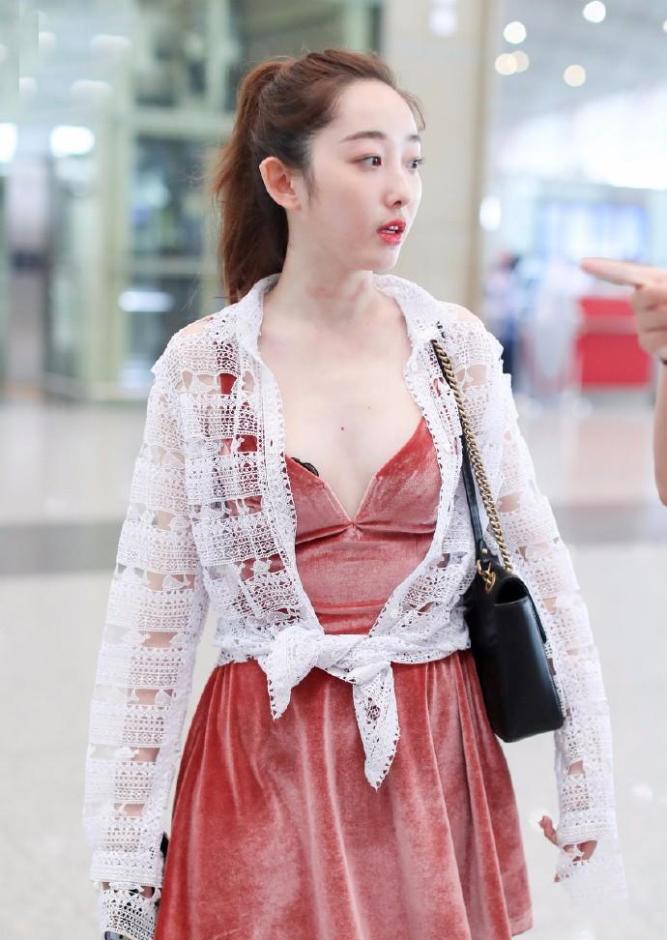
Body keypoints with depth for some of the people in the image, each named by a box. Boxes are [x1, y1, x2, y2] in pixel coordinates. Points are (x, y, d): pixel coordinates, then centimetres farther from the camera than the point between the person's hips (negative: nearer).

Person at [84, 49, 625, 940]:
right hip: (264, 770, -2)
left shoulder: (457, 345, -1)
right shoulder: (201, 366, -5)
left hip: (436, 763, 2)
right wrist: (124, 863, -4)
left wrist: (589, 790, 2)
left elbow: (541, 567, 1)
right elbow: (148, 618, -4)